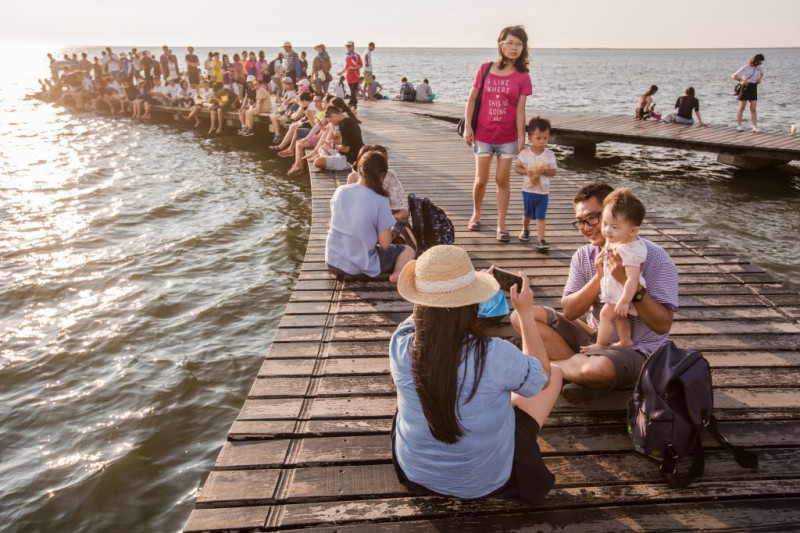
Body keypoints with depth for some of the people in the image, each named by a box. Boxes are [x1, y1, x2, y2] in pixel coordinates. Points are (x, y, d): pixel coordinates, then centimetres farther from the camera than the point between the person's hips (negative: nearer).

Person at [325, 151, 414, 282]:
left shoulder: (340, 191, -4)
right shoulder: (380, 201, -18)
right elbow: (385, 244, -13)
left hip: (333, 262, 6)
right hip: (360, 267, -5)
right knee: (408, 250, 14)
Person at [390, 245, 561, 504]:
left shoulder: (401, 344, -22)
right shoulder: (496, 354, -31)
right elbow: (543, 375, -6)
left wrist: (478, 280, 9)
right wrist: (526, 313, -2)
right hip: (485, 481, -3)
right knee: (555, 372, 12)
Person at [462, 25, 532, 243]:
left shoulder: (522, 77, -2)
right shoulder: (485, 69, -1)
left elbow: (520, 110, -3)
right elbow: (472, 99, 2)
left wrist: (521, 138, -8)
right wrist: (468, 126, -6)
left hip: (508, 137, 0)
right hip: (483, 135, 0)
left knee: (502, 180, 3)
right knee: (481, 180, 7)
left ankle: (501, 225, 10)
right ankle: (476, 214, 32)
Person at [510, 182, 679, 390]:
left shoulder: (654, 258, -15)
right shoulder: (583, 256, 1)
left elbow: (663, 325, -19)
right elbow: (568, 311, -6)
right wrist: (599, 278, -20)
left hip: (636, 351, -5)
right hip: (593, 336, 5)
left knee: (598, 368, -40)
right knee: (522, 315, -9)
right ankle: (578, 365, -16)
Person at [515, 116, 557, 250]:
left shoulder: (550, 155, -8)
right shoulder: (524, 153, -7)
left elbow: (553, 172, -5)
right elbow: (517, 168, -1)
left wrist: (544, 171, -24)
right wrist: (526, 171, -19)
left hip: (543, 191, -2)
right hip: (528, 189, 2)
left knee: (540, 216, -6)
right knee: (527, 213, 20)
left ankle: (540, 239, -6)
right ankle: (525, 229, 46)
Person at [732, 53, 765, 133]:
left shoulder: (759, 67, 5)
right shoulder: (746, 68, -11)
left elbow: (762, 73, 27)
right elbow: (733, 76, -12)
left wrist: (759, 78, 5)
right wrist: (742, 80, -28)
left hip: (754, 88, 4)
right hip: (745, 87, -4)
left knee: (753, 109, -1)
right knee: (742, 108, 4)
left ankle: (755, 127, -4)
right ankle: (739, 125, 13)